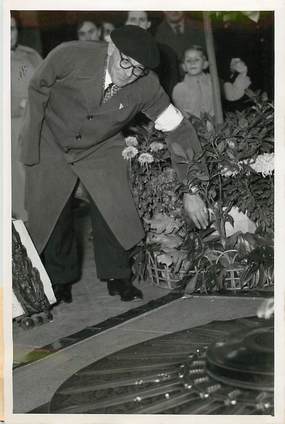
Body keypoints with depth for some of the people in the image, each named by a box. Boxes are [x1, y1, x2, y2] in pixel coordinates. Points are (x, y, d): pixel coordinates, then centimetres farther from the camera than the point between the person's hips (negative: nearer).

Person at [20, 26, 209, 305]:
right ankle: (60, 279, 27)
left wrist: (191, 192, -19)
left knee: (114, 208, -8)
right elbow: (37, 89, -11)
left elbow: (179, 131, -17)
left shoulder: (147, 86, -25)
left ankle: (117, 277, 18)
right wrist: (32, 138, -9)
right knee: (48, 212, 2)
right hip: (50, 143, -1)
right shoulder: (69, 56, -30)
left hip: (101, 148, 1)